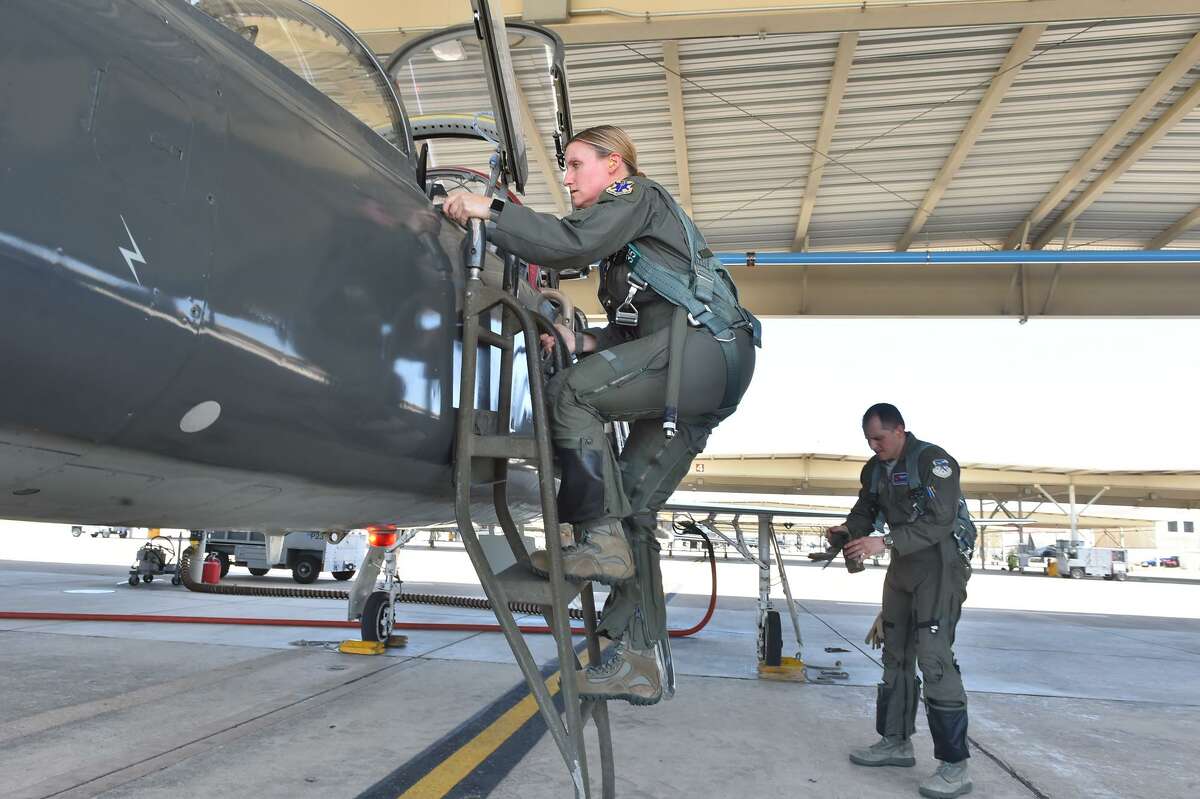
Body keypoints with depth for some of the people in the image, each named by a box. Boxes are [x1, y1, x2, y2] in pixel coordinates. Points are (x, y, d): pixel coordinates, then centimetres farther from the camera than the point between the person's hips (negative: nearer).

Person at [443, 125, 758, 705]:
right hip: (707, 373, 9)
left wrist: (489, 210, -13)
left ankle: (600, 539, -16)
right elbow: (636, 332, 26)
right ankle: (639, 661, 1)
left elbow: (573, 244, -15)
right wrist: (583, 342, 11)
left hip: (706, 347, -9)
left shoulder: (636, 196, 6)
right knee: (634, 507, 2)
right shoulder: (625, 239, 33)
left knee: (569, 392, -18)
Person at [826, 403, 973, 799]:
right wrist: (848, 529, -8)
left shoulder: (933, 460, -16)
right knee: (896, 653, 12)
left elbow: (941, 521, -25)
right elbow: (864, 511, 15)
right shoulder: (875, 469, 7)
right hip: (903, 566, 8)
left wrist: (884, 542, -32)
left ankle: (955, 765, -9)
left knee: (934, 656, -15)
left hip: (940, 563, -8)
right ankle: (896, 741, 24)